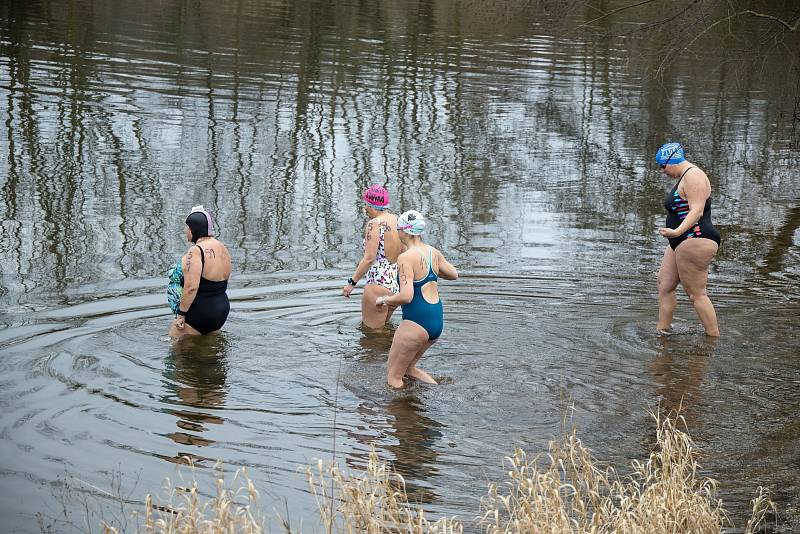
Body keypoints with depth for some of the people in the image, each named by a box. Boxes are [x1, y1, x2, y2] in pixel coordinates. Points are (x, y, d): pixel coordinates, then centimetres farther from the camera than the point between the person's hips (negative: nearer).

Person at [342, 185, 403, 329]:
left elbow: (369, 258, -20)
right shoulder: (398, 221, 7)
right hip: (397, 285, 8)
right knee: (383, 325, 23)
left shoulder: (375, 224, -15)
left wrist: (352, 282, -14)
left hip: (379, 285, -8)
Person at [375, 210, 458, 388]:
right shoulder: (434, 252, 5)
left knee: (393, 377, 5)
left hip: (416, 322, -8)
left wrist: (384, 300, -8)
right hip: (437, 321, 8)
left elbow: (406, 297, -25)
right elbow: (454, 274, 23)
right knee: (409, 367, 26)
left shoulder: (406, 258, -18)